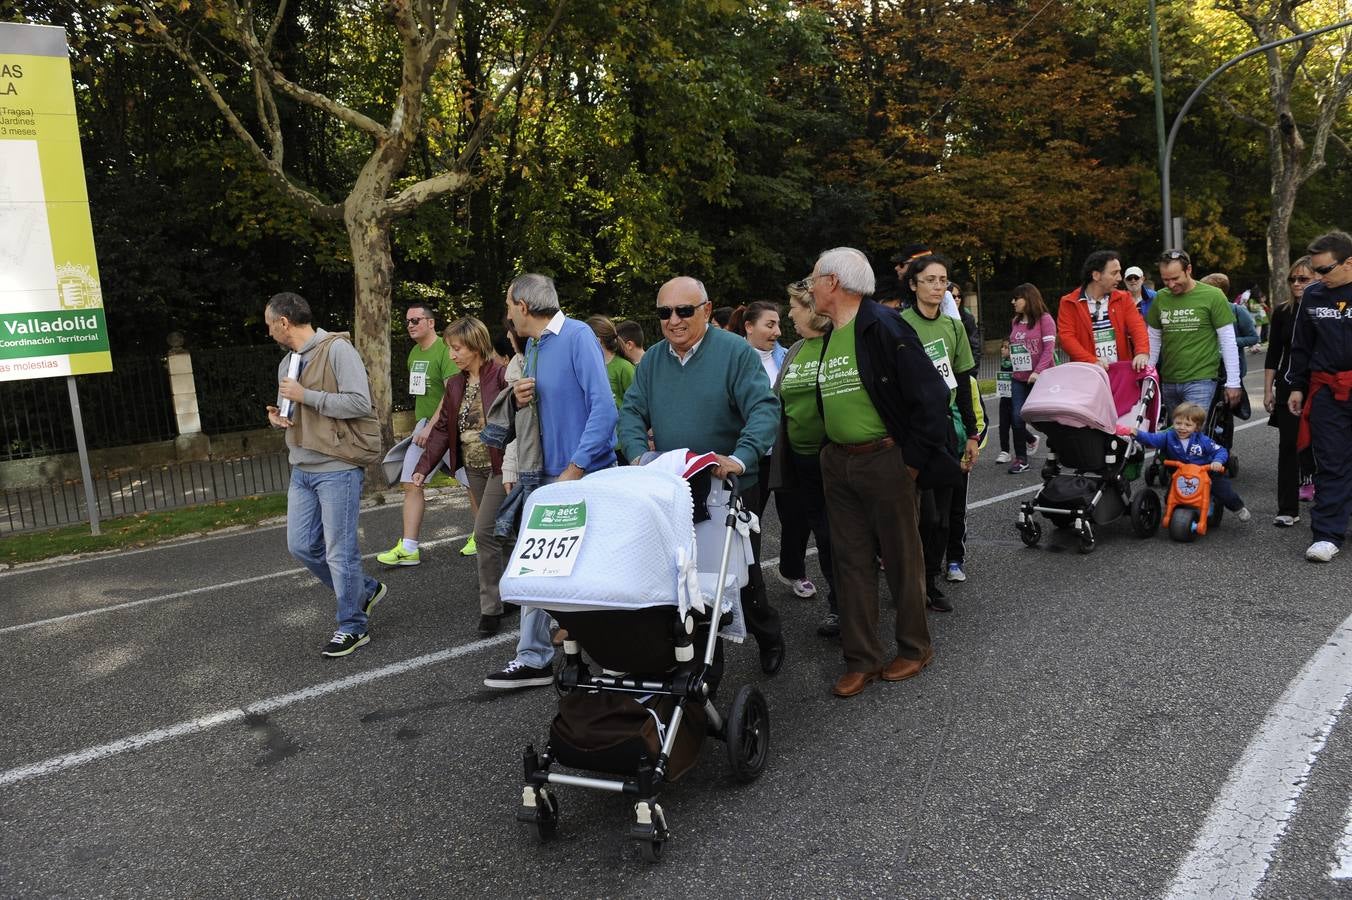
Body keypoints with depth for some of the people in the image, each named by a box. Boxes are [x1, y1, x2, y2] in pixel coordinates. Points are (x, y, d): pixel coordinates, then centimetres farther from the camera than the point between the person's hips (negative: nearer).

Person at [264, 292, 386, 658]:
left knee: (340, 552, -2)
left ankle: (353, 626, 14)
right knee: (301, 546, 12)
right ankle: (365, 591, 30)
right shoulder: (287, 362, 15)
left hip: (337, 468, -9)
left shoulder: (336, 349, -11)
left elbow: (360, 403, -19)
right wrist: (279, 415, 3)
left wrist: (305, 395, -16)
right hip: (302, 469, 9)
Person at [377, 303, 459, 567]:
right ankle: (409, 549, 4)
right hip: (424, 426, 8)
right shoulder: (414, 353, 12)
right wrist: (421, 424, 15)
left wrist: (431, 426, -23)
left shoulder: (445, 350, -14)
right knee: (411, 484, 2)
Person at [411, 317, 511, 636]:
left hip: (500, 467, -7)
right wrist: (423, 467, 1)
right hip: (474, 469, 7)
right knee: (498, 533, 14)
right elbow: (443, 428, 9)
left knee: (484, 531, -12)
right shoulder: (455, 385, 9)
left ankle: (491, 607, 0)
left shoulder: (501, 376, -13)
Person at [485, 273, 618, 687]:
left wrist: (575, 470, -22)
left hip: (587, 472, -8)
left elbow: (604, 407, -20)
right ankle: (533, 658, 15)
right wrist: (522, 400, 0)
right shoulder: (531, 347, 14)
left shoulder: (577, 336, -13)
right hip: (551, 474, 8)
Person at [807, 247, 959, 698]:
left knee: (902, 559, 7)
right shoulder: (827, 338, 11)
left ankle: (915, 648, 25)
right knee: (851, 561, 9)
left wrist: (913, 460, -16)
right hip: (837, 464, 7)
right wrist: (830, 452, 15)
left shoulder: (884, 328, -13)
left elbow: (930, 395, -17)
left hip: (885, 461, -7)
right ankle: (862, 659, 19)